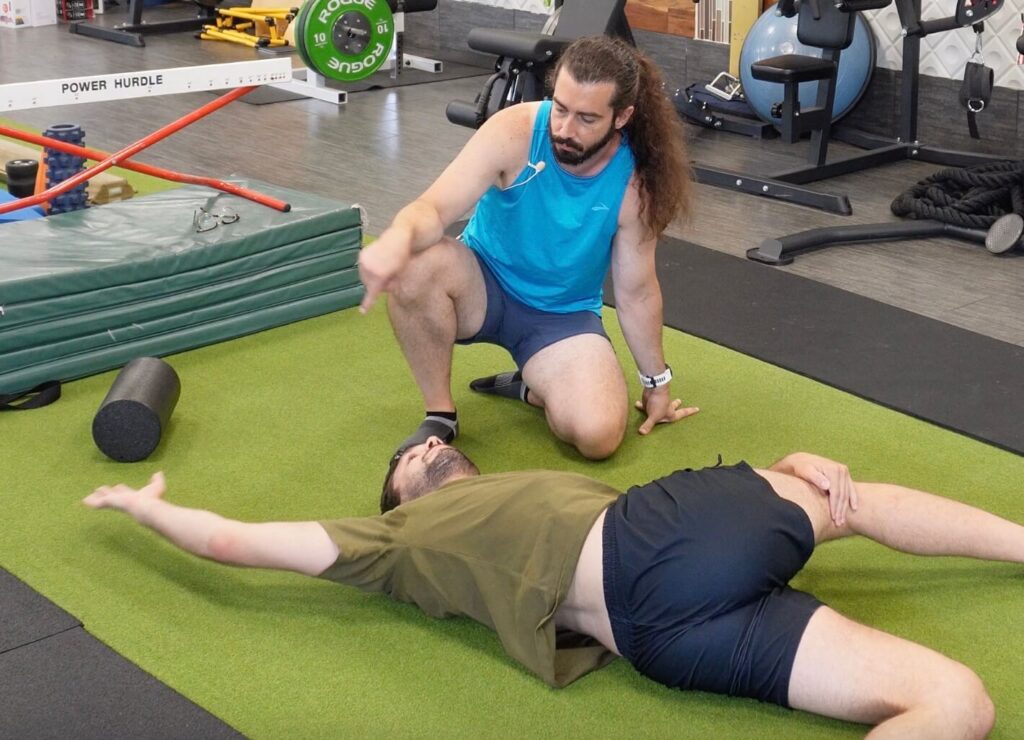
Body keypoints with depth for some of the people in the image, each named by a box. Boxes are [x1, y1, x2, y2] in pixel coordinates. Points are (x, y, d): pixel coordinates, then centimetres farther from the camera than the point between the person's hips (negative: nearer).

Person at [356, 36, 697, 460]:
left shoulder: (634, 183, -19)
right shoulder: (515, 132, -23)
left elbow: (636, 290, -6)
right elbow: (435, 207, -30)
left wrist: (656, 383, 4)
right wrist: (400, 235, -55)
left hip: (563, 314, 0)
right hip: (484, 284, 0)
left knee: (598, 435, -26)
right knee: (415, 264, -36)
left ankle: (532, 388, 9)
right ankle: (439, 413, -15)